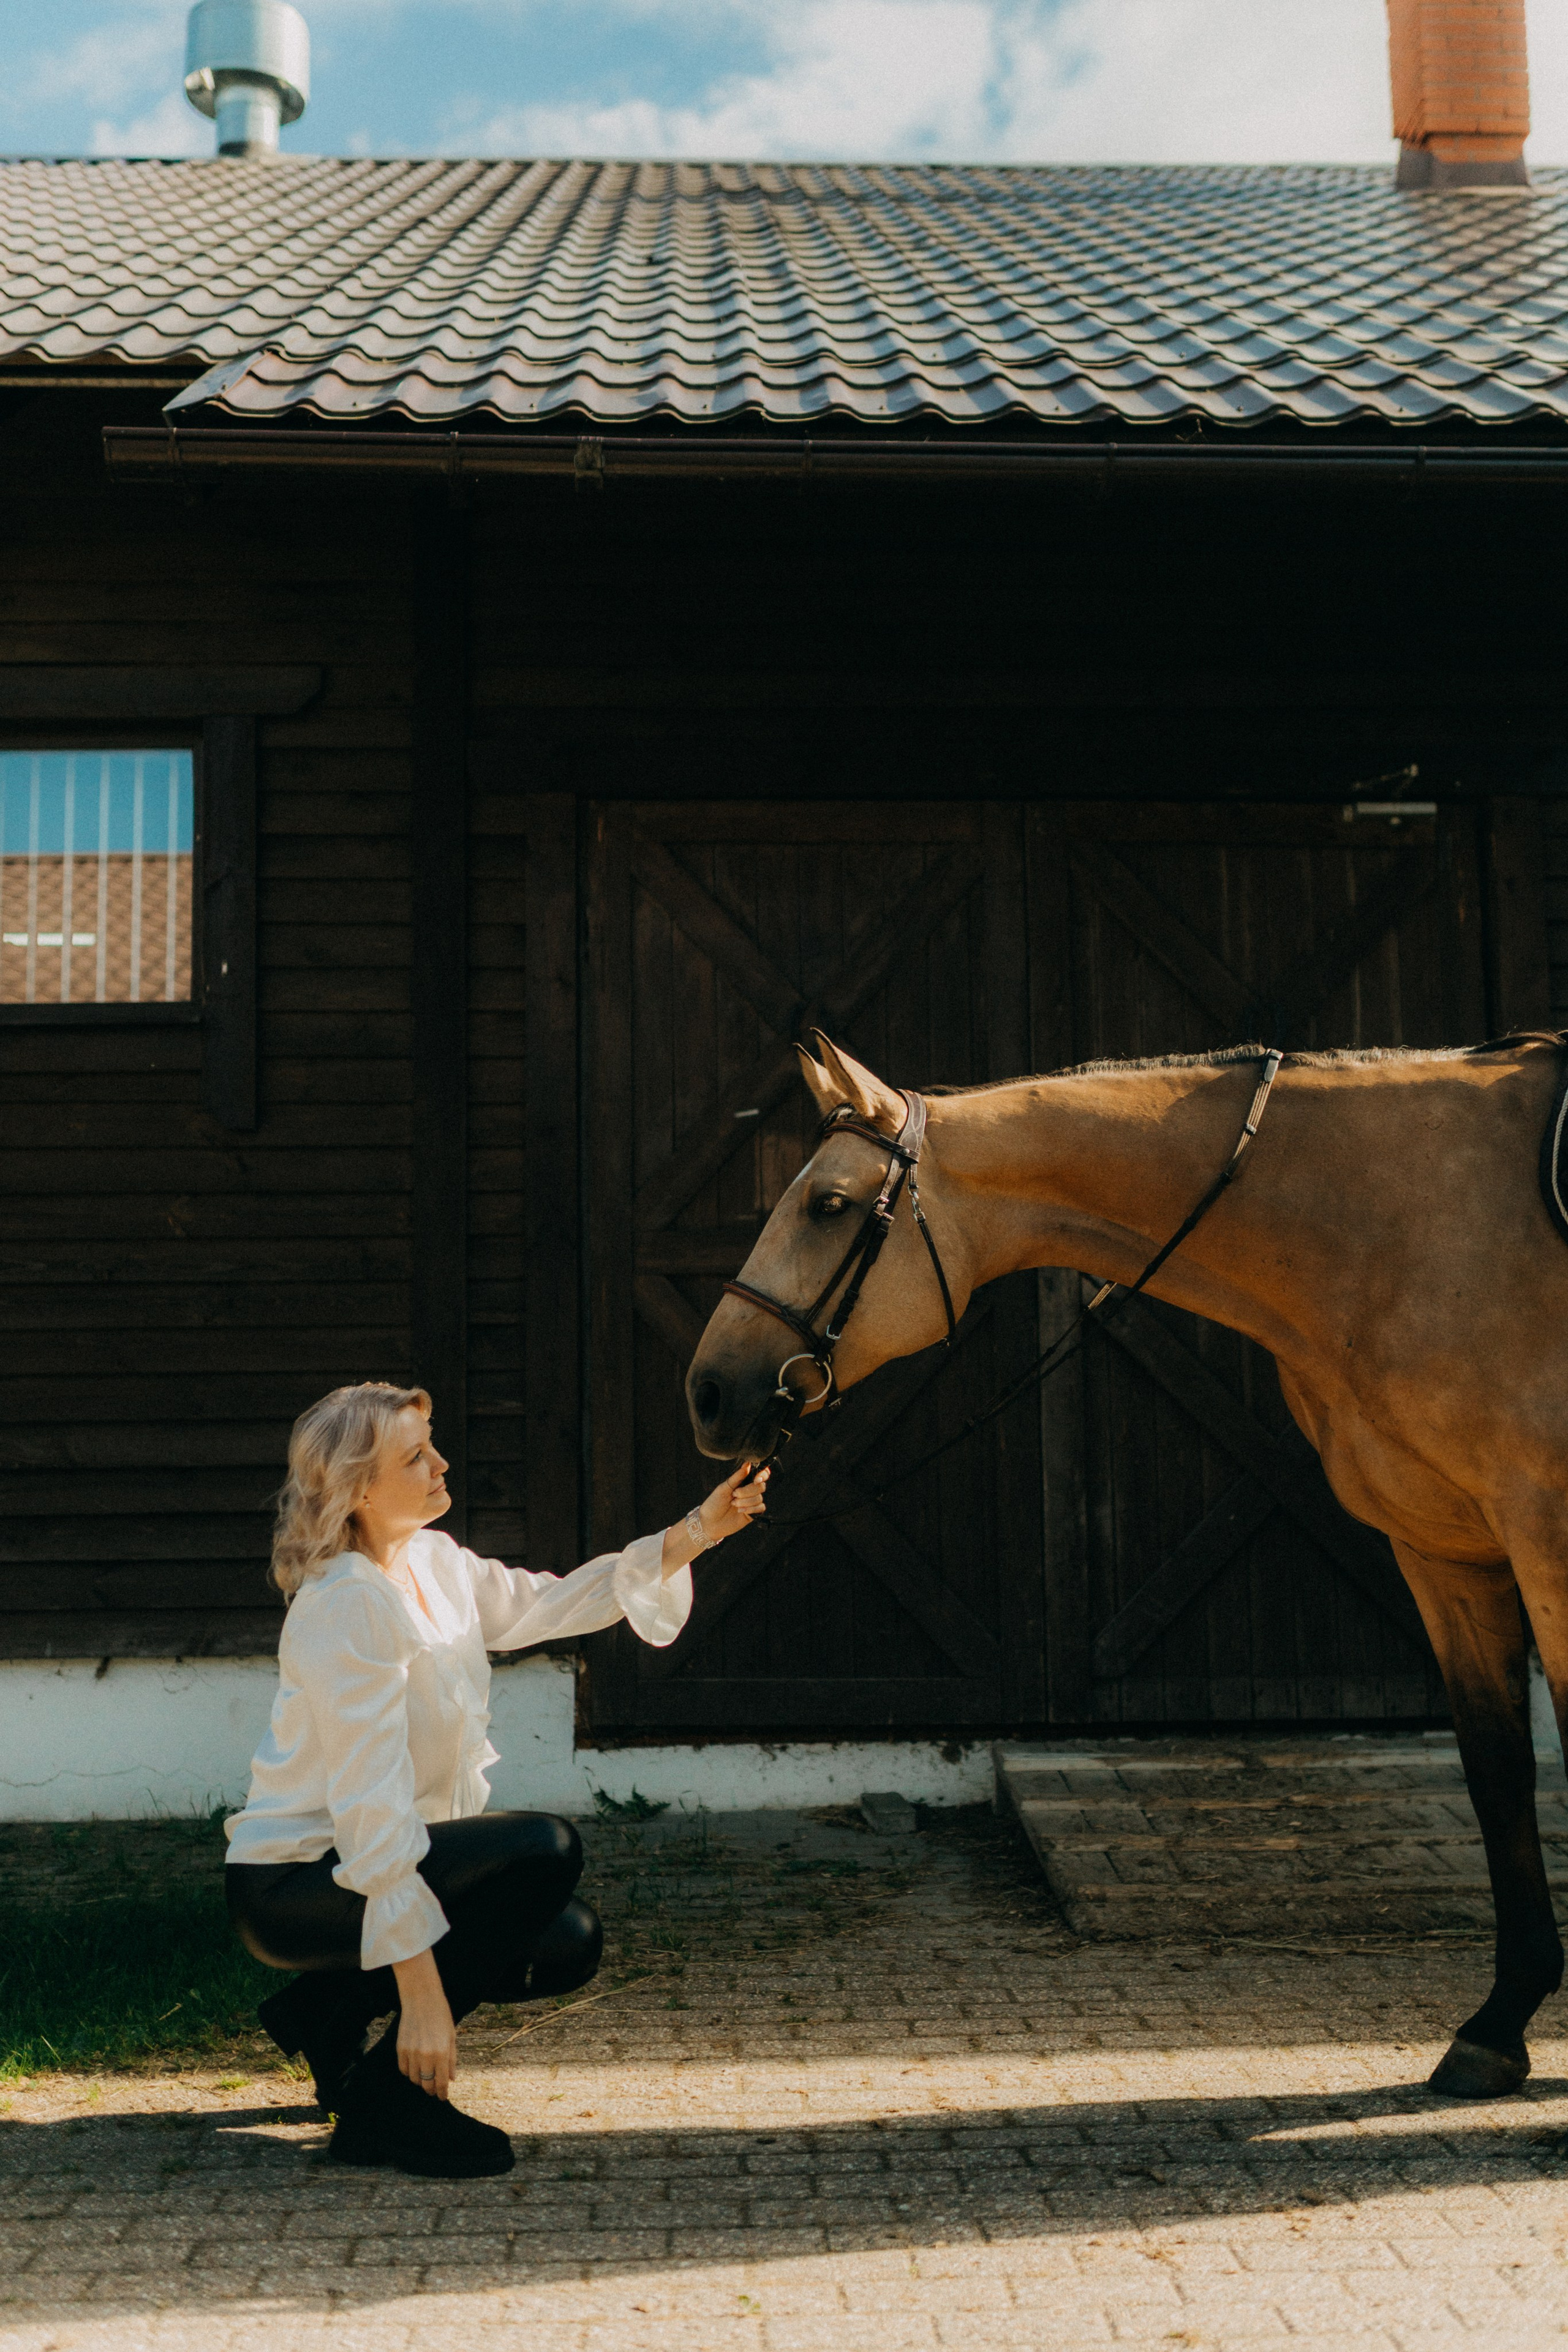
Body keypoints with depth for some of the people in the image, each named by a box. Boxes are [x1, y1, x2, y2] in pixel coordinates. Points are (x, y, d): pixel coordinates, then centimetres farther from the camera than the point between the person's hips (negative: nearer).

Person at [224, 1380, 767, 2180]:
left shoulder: (436, 1565, 3)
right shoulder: (348, 1606, -25)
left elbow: (555, 1603, 14)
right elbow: (369, 1809, -28)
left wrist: (696, 1532, 3)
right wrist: (421, 1993, -29)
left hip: (383, 1863, 9)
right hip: (294, 1887, -9)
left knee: (569, 1945, 6)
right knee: (543, 1850, -24)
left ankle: (326, 2009, 16)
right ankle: (382, 2100, -12)